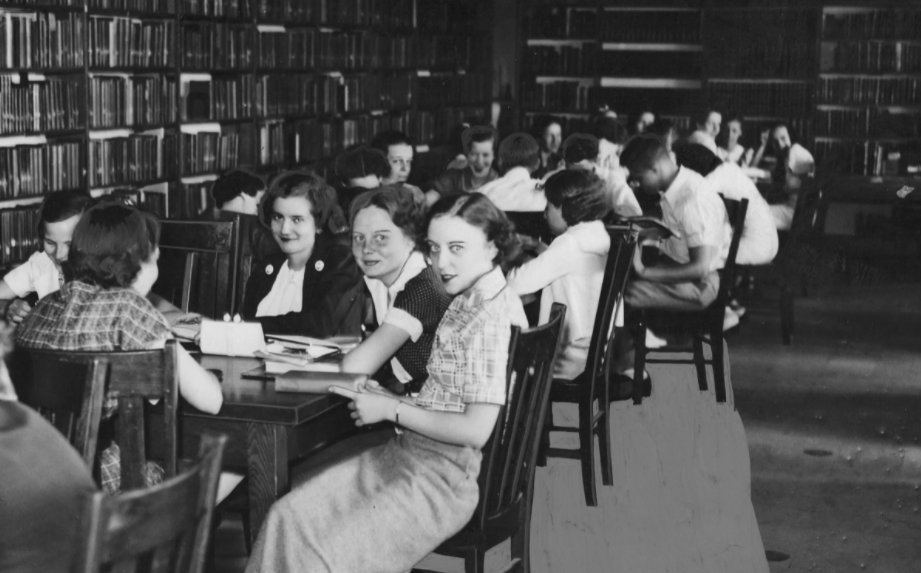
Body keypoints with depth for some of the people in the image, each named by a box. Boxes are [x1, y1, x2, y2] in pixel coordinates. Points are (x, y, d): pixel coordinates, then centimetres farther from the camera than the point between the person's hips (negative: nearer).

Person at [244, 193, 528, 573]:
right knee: (289, 516, -4)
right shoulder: (468, 301, 12)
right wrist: (389, 399, 1)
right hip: (410, 451, 9)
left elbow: (476, 430, -22)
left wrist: (391, 409, -12)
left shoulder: (494, 317, -17)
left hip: (445, 476, -9)